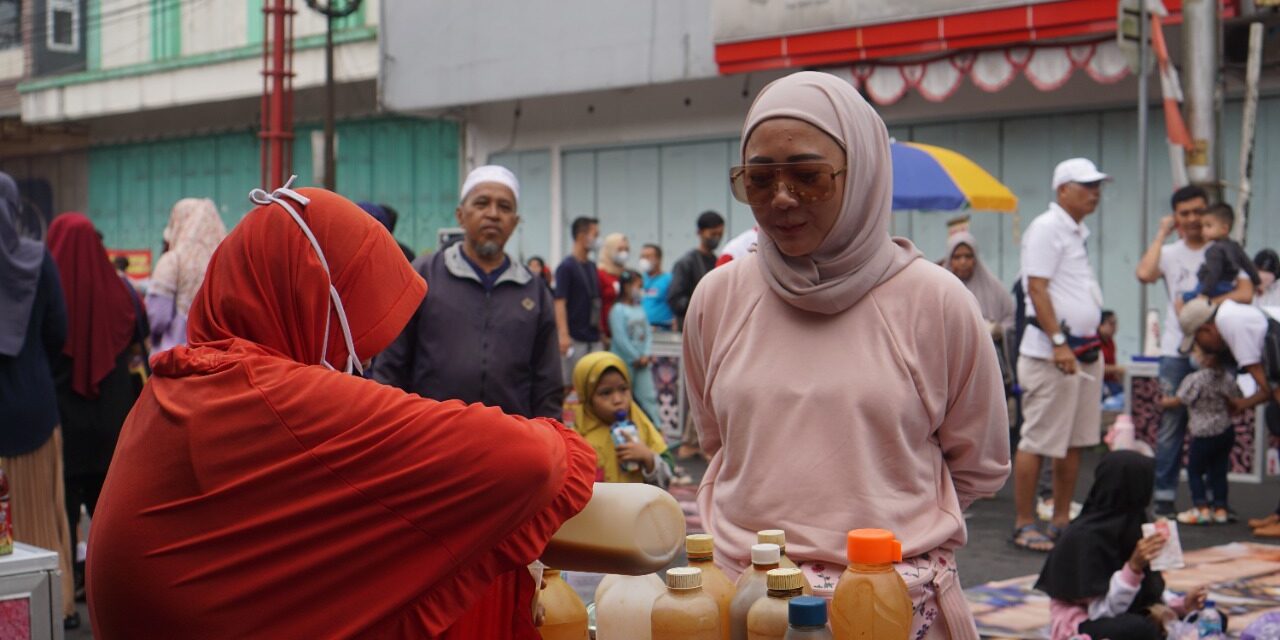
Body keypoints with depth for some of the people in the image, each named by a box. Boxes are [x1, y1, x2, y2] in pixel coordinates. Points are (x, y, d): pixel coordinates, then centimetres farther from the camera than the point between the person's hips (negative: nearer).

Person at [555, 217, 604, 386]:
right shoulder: (566, 267, -7)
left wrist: (601, 332, 17)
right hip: (575, 338, -7)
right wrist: (563, 334, -22)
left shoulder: (592, 267, 15)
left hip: (594, 337, 7)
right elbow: (560, 302, -14)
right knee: (571, 385, -3)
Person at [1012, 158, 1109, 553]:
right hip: (1050, 352, -10)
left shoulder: (1078, 232, 18)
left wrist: (1091, 344, 20)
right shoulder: (1046, 228, -10)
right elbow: (1037, 288, -17)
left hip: (1085, 350, 10)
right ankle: (1024, 525, 1)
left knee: (1075, 441, 11)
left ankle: (1061, 521, 19)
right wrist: (1058, 343, -22)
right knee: (1037, 441, -5)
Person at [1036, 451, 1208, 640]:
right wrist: (1133, 566, -32)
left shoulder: (1127, 525, 2)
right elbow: (1101, 613, -23)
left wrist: (1182, 605, -8)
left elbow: (1145, 591, 9)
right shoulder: (1085, 536, -21)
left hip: (1119, 618, 8)